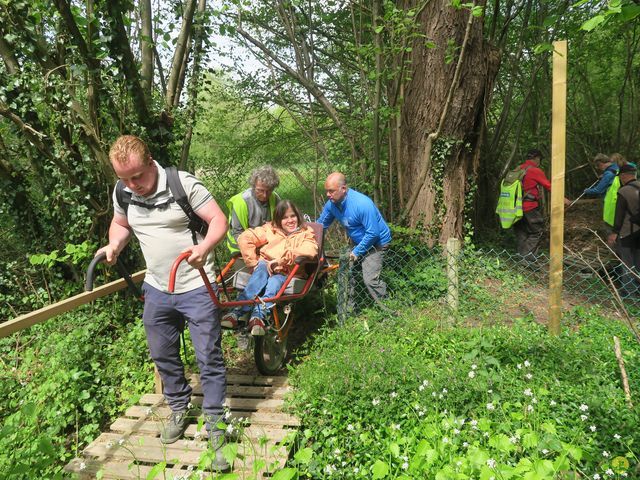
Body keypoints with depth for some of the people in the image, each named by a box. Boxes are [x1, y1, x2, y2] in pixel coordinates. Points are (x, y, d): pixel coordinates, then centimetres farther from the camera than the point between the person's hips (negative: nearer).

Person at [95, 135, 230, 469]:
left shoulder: (183, 184, -17)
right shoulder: (122, 193, 0)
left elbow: (219, 220, -17)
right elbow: (120, 224, 18)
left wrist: (204, 247, -36)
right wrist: (114, 244, -4)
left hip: (196, 288, -5)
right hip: (156, 289, 6)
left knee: (209, 359, 0)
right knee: (163, 356, 19)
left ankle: (215, 427, 16)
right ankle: (179, 410, 42)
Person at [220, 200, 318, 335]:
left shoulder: (306, 233, 10)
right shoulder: (270, 228, 16)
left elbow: (310, 251, -13)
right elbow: (244, 238, 4)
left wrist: (280, 260, -21)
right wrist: (255, 262, -8)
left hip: (287, 274, -1)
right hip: (265, 269, 1)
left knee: (275, 281, -35)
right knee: (262, 267, -34)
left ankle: (258, 315, -54)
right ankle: (236, 311, -46)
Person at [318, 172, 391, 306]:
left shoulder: (362, 204, -32)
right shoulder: (331, 204, -11)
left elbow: (373, 233, -29)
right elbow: (321, 224, 3)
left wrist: (357, 252, -21)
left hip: (376, 242, -7)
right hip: (356, 241, 7)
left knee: (370, 279, -15)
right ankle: (348, 306, 21)